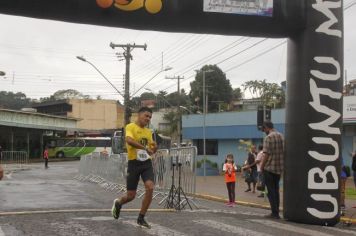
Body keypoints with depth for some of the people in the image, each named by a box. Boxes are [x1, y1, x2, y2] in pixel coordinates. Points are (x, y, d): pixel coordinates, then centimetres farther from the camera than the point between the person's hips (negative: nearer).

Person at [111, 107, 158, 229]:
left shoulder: (149, 132, 12)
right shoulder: (130, 127, -7)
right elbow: (129, 140, -27)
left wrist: (154, 148, -5)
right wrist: (145, 148, -35)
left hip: (147, 163, 4)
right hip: (134, 163, -4)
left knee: (150, 188, -16)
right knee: (131, 196, 2)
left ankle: (141, 218, 0)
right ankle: (118, 203, 39)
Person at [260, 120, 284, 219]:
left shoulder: (268, 138, -15)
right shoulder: (281, 136, 8)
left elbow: (266, 154, -18)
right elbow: (283, 152, 12)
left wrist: (262, 166, -6)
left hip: (269, 168, -7)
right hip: (279, 168, 7)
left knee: (271, 191, 1)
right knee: (276, 190, 15)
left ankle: (274, 213, 1)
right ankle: (276, 212, 18)